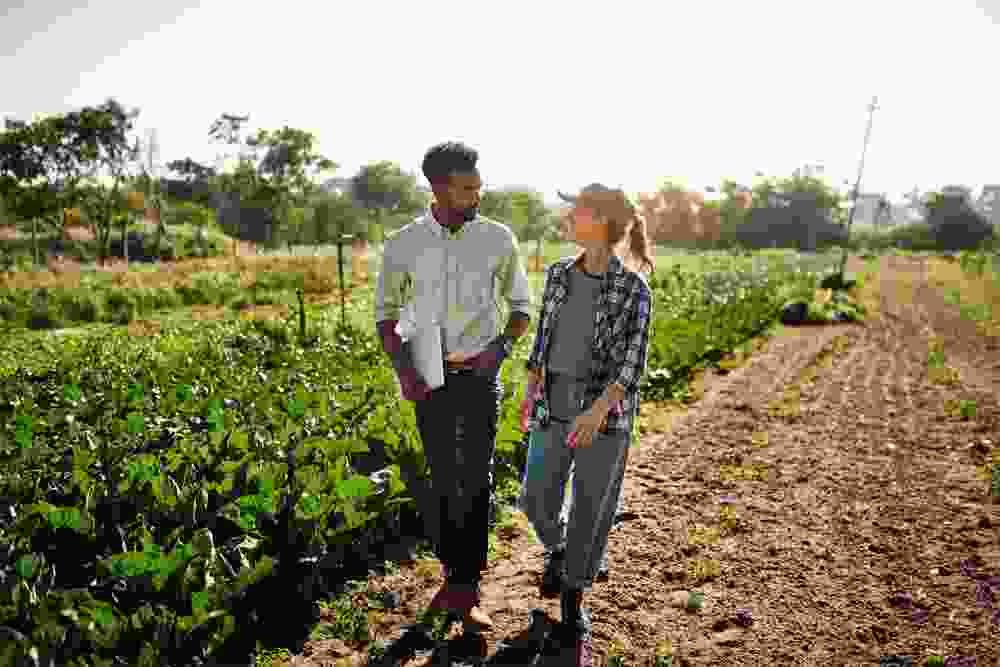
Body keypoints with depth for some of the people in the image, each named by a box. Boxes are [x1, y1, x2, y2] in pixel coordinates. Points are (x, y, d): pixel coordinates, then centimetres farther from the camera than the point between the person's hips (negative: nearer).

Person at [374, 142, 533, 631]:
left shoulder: (498, 238, -2)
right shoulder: (402, 244, -3)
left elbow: (521, 305, 7)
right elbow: (386, 313, 5)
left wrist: (501, 347, -11)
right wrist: (403, 368, -8)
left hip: (479, 375, 0)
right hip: (431, 376, 1)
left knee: (477, 480, 2)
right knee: (443, 478, 10)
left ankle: (465, 588, 16)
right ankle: (455, 572, 29)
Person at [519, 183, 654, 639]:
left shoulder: (634, 288, -10)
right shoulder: (559, 274, 3)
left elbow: (634, 362, -14)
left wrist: (599, 409, -27)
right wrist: (530, 394, 13)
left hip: (606, 409, -3)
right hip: (555, 405, 4)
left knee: (592, 508, 8)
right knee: (537, 501, 9)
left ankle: (573, 597, 31)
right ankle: (556, 549, 44)